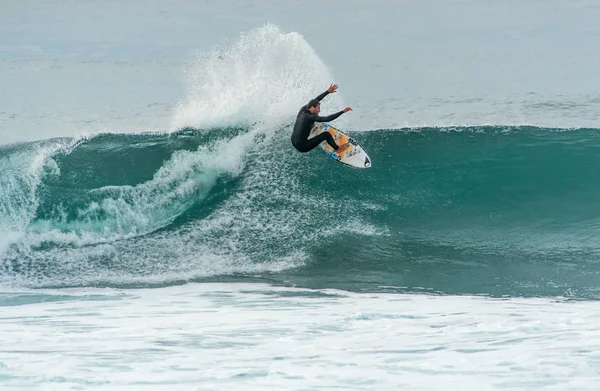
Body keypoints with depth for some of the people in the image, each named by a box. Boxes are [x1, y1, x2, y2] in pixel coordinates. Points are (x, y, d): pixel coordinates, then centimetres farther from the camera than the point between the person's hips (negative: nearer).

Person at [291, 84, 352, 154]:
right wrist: (343, 111, -28)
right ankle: (337, 149, 18)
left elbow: (315, 101, 12)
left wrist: (328, 91, 15)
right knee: (326, 134, -5)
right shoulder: (309, 117, -24)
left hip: (294, 142, 9)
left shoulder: (303, 110, 0)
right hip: (302, 147, -9)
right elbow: (327, 119, -29)